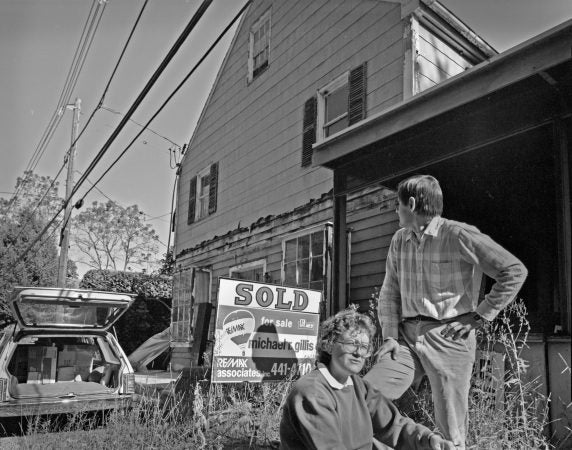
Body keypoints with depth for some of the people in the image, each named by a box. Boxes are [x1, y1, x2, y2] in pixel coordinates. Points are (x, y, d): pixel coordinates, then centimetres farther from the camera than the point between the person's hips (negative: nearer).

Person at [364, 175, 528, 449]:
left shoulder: (459, 235, -9)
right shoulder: (399, 240, 11)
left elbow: (515, 271, -9)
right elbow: (390, 292, 14)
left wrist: (479, 316, -9)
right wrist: (390, 334, 2)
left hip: (449, 337, -5)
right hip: (407, 336, 5)